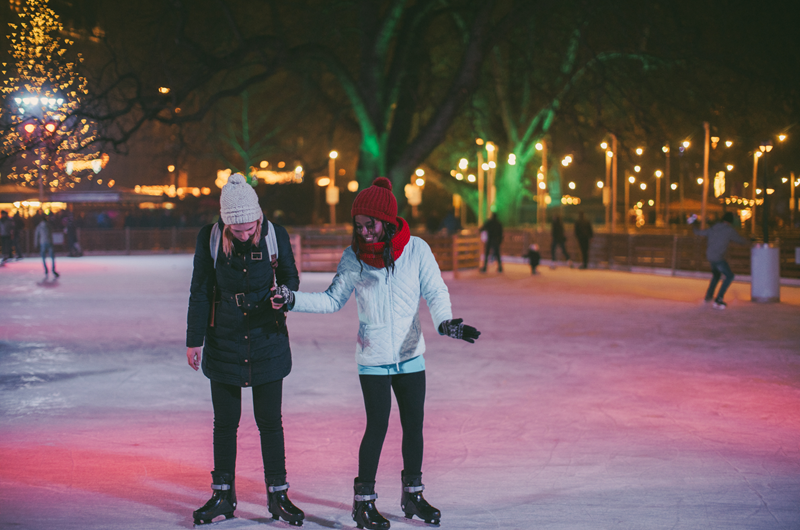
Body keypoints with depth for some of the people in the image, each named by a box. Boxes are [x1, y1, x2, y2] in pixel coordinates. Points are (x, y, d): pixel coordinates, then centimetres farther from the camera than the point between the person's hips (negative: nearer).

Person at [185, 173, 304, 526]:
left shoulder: (275, 234, -11)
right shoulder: (209, 237, -10)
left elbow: (290, 277, 5)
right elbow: (200, 291, -1)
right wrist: (194, 340, 2)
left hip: (267, 339, 0)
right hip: (223, 342, 1)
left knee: (270, 421, 5)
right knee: (225, 422, 10)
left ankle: (277, 495, 17)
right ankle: (223, 496, 23)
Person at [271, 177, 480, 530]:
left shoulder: (416, 250, -8)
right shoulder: (353, 257, -6)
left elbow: (435, 292, -4)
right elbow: (333, 300, 2)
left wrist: (444, 321, -23)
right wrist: (293, 300, -10)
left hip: (411, 355, 2)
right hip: (373, 358, -2)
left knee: (414, 424, 10)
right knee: (377, 426, -5)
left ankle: (413, 495, 27)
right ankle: (363, 501, 8)